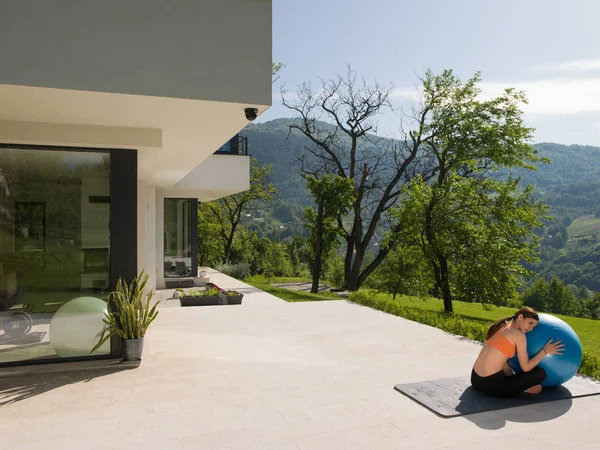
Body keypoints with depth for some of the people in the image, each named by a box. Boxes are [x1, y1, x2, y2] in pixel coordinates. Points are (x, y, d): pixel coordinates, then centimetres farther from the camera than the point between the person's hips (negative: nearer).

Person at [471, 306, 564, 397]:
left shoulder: (499, 327, 14)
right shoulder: (519, 335, -8)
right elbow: (526, 367, -2)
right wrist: (545, 351, 5)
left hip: (475, 379, 8)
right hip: (491, 384, -8)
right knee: (540, 373, 3)